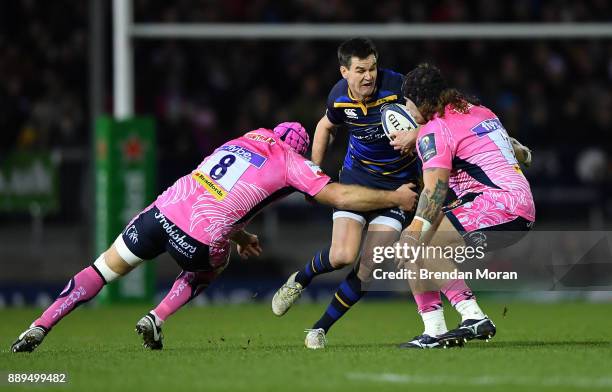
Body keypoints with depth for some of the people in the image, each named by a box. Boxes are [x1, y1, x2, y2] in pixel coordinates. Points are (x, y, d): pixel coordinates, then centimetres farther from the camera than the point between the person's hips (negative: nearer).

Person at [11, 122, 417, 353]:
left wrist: (237, 234, 39)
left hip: (163, 210, 4)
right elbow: (340, 196, 4)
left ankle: (38, 329, 5)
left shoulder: (245, 139, 23)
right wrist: (393, 198, 14)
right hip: (199, 238, -3)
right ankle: (156, 320, 16)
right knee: (210, 267, 33)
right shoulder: (291, 163, 8)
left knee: (102, 270, 16)